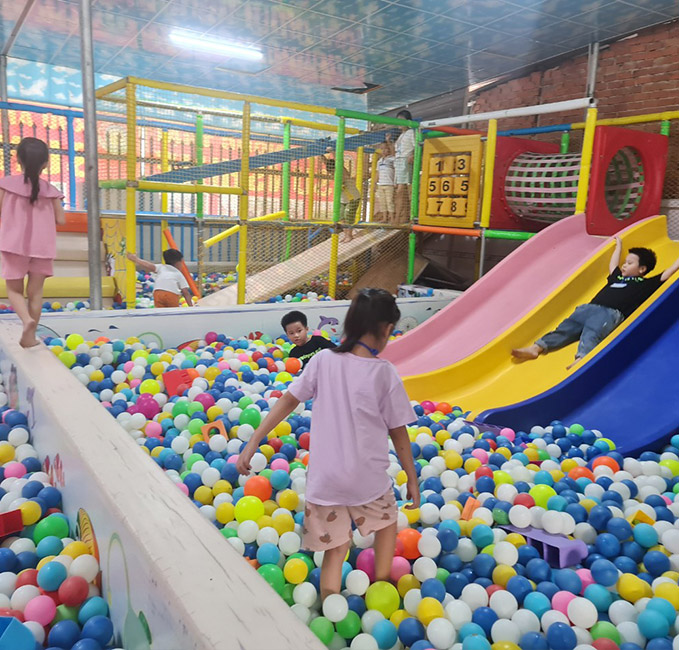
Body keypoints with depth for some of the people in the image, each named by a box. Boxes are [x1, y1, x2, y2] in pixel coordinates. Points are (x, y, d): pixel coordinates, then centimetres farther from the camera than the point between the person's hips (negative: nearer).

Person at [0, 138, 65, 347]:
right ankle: (30, 336, 11)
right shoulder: (49, 190, 0)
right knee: (35, 293, 9)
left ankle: (27, 319, -18)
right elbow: (60, 219, 2)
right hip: (42, 247, 1)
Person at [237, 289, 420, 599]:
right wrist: (412, 479, 8)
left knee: (334, 550, 18)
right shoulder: (385, 373, -11)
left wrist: (253, 443, 3)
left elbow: (289, 400, -4)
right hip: (368, 479, -1)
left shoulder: (323, 360, -6)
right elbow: (398, 433, -4)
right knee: (387, 521, 29)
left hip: (324, 478, 2)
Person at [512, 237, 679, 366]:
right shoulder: (617, 277, 34)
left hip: (611, 314, -5)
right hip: (590, 308, 5)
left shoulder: (645, 284, 18)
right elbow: (613, 266, 52)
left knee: (591, 333, -33)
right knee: (566, 327, -14)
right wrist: (618, 246, 63)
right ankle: (537, 348, -26)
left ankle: (581, 359, -56)